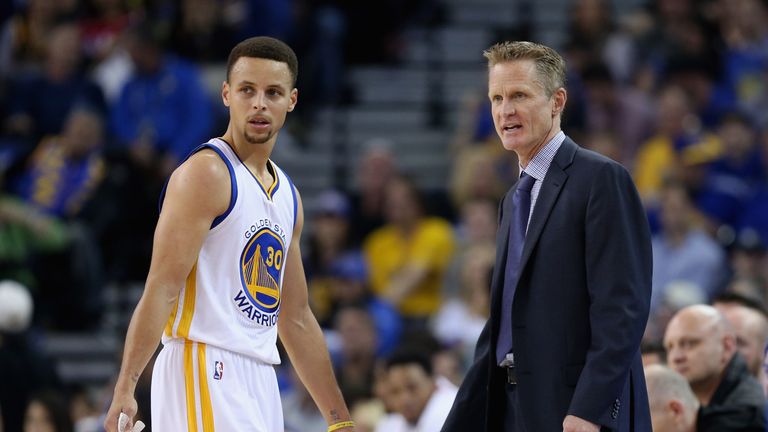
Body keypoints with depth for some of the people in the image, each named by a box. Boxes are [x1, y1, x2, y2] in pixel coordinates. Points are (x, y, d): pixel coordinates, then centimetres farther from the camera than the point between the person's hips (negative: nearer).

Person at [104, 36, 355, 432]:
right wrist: (125, 388, -25)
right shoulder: (205, 174, -7)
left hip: (258, 382, 9)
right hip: (204, 366, -9)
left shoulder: (287, 195, 19)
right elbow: (162, 288, -15)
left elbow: (296, 320, 24)